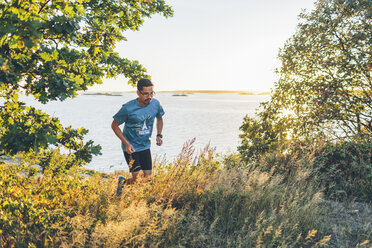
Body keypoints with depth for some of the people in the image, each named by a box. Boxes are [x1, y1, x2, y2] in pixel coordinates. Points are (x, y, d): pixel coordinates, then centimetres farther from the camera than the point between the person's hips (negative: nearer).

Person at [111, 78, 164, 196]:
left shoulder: (155, 104, -7)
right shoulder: (128, 108, -20)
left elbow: (159, 118, 15)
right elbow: (114, 125, -8)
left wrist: (159, 135, -1)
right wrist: (126, 143, -16)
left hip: (145, 146, 5)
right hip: (131, 147, -5)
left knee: (148, 177, 4)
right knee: (137, 179, -7)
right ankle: (122, 181, 27)